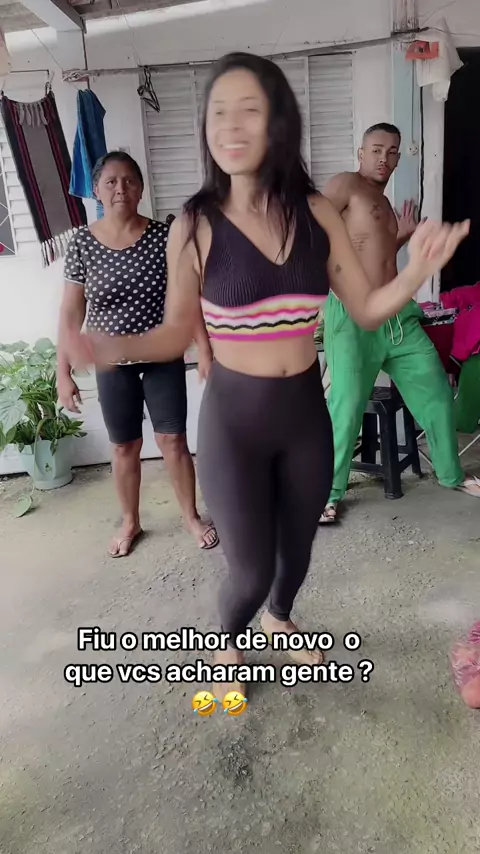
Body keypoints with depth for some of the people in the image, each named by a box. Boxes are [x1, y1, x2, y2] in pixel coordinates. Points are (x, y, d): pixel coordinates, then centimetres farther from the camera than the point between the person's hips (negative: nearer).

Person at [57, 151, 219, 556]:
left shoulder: (164, 235, -7)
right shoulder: (83, 243, -5)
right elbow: (71, 312, -2)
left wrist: (206, 351, -10)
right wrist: (64, 372, -3)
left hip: (164, 358, -1)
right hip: (112, 363, 1)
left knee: (173, 440, 5)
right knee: (125, 447, 12)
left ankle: (192, 517, 27)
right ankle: (131, 522, 33)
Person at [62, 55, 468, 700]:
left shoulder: (317, 212, -3)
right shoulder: (195, 226, -11)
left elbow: (367, 310, 0)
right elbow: (177, 333, -4)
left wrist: (416, 272, -18)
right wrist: (113, 347, -21)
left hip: (307, 412, 4)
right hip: (233, 418, -3)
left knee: (297, 546, 22)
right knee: (251, 568, 6)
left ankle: (280, 619, 57)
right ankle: (226, 645, 43)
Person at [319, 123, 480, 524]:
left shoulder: (384, 203, 24)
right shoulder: (347, 184, -1)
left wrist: (402, 237, 16)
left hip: (399, 314, 9)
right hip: (354, 315, -8)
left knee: (437, 393, 12)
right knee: (346, 409, -9)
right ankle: (328, 493, 9)